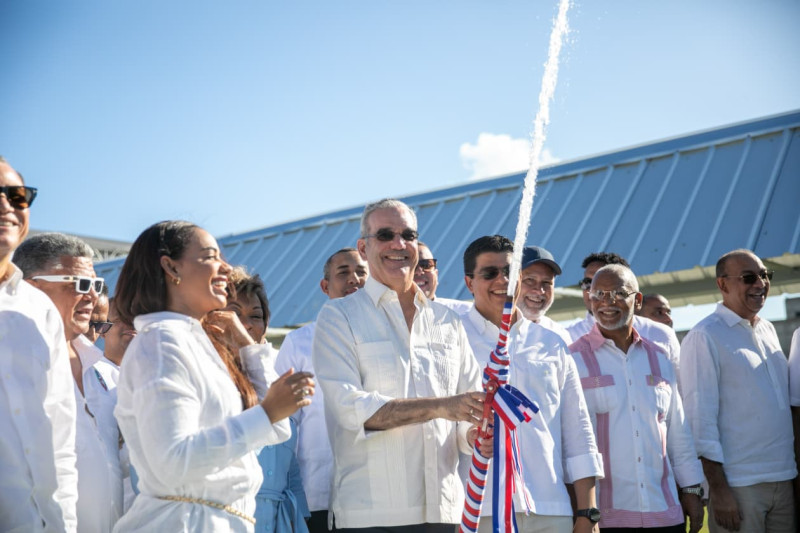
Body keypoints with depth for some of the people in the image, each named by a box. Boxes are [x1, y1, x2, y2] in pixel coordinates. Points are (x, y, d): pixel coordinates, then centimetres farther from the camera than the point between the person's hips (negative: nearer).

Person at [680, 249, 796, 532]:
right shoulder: (704, 337, -9)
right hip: (739, 486, -6)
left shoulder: (768, 330, 12)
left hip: (784, 479, 6)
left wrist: (790, 469, 12)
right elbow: (700, 418, -12)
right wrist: (718, 489, -15)